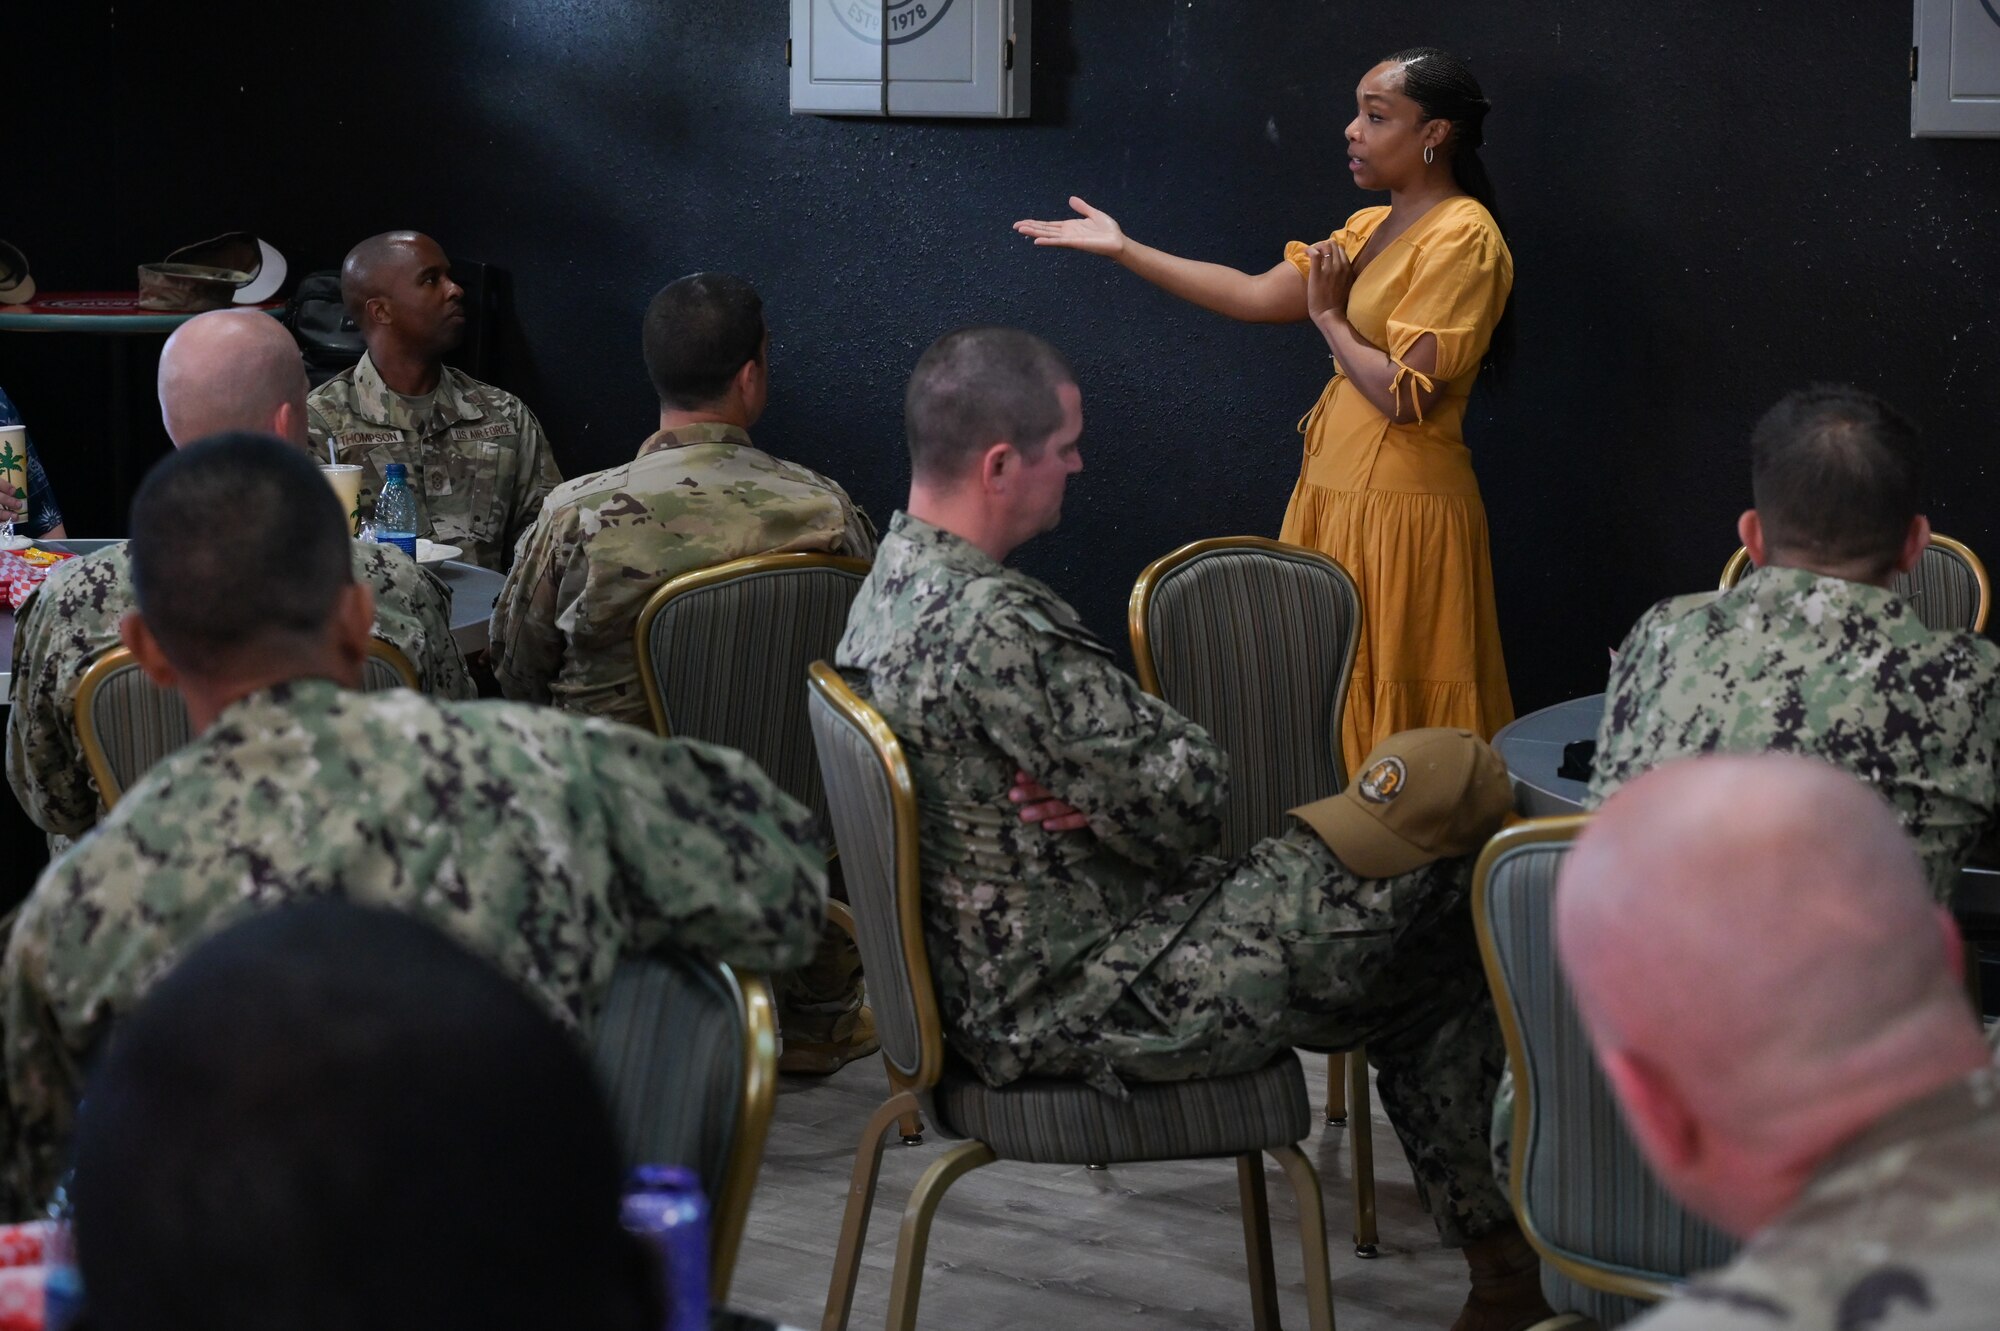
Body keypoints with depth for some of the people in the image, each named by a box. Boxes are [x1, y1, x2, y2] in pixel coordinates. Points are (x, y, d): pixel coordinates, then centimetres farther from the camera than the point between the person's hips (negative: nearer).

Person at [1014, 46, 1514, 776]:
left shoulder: (1463, 239, -13)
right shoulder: (1369, 228, 14)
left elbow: (1405, 396, -19)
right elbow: (1256, 295, 10)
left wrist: (1330, 317, -5)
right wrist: (1124, 248, 7)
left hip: (1401, 505, -9)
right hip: (1334, 491, 9)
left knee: (1395, 712, -5)